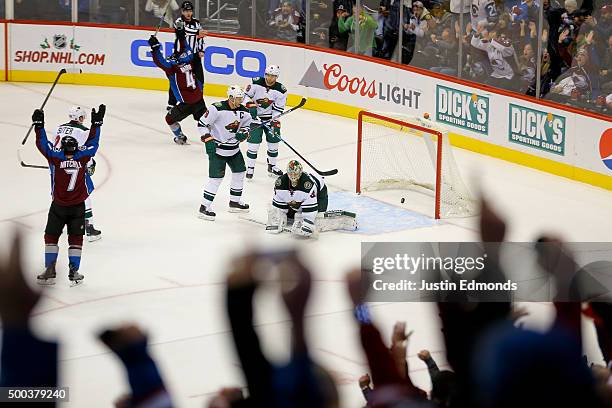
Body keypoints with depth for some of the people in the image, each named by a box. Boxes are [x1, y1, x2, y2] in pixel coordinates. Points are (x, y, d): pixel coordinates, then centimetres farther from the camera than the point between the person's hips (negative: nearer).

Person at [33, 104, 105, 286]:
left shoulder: (55, 156, -12)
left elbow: (42, 143, -2)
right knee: (75, 238, 11)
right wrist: (96, 123, 14)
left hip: (58, 206, -1)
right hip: (78, 207, 1)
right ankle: (73, 271, 7)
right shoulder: (82, 156, -9)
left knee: (51, 236, 10)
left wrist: (39, 124, 7)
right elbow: (93, 142, 5)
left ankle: (50, 271, 2)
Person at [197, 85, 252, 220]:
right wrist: (208, 140, -22)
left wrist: (243, 134, -8)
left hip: (234, 148, 8)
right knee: (216, 177, -12)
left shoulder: (244, 111, -2)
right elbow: (202, 124, -17)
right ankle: (204, 208, -6)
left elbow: (247, 125, 14)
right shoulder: (217, 109, -21)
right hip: (217, 148, -8)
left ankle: (235, 202, 32)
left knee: (240, 172, 15)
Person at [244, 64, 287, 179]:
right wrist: (251, 106, -19)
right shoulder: (256, 83, -14)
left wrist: (274, 123, -16)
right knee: (254, 142, -7)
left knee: (274, 141, 5)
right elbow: (246, 96, -5)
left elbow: (278, 110, -9)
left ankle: (272, 165, 26)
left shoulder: (281, 90, -10)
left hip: (271, 118, 2)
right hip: (255, 117, -2)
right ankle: (250, 167, 6)